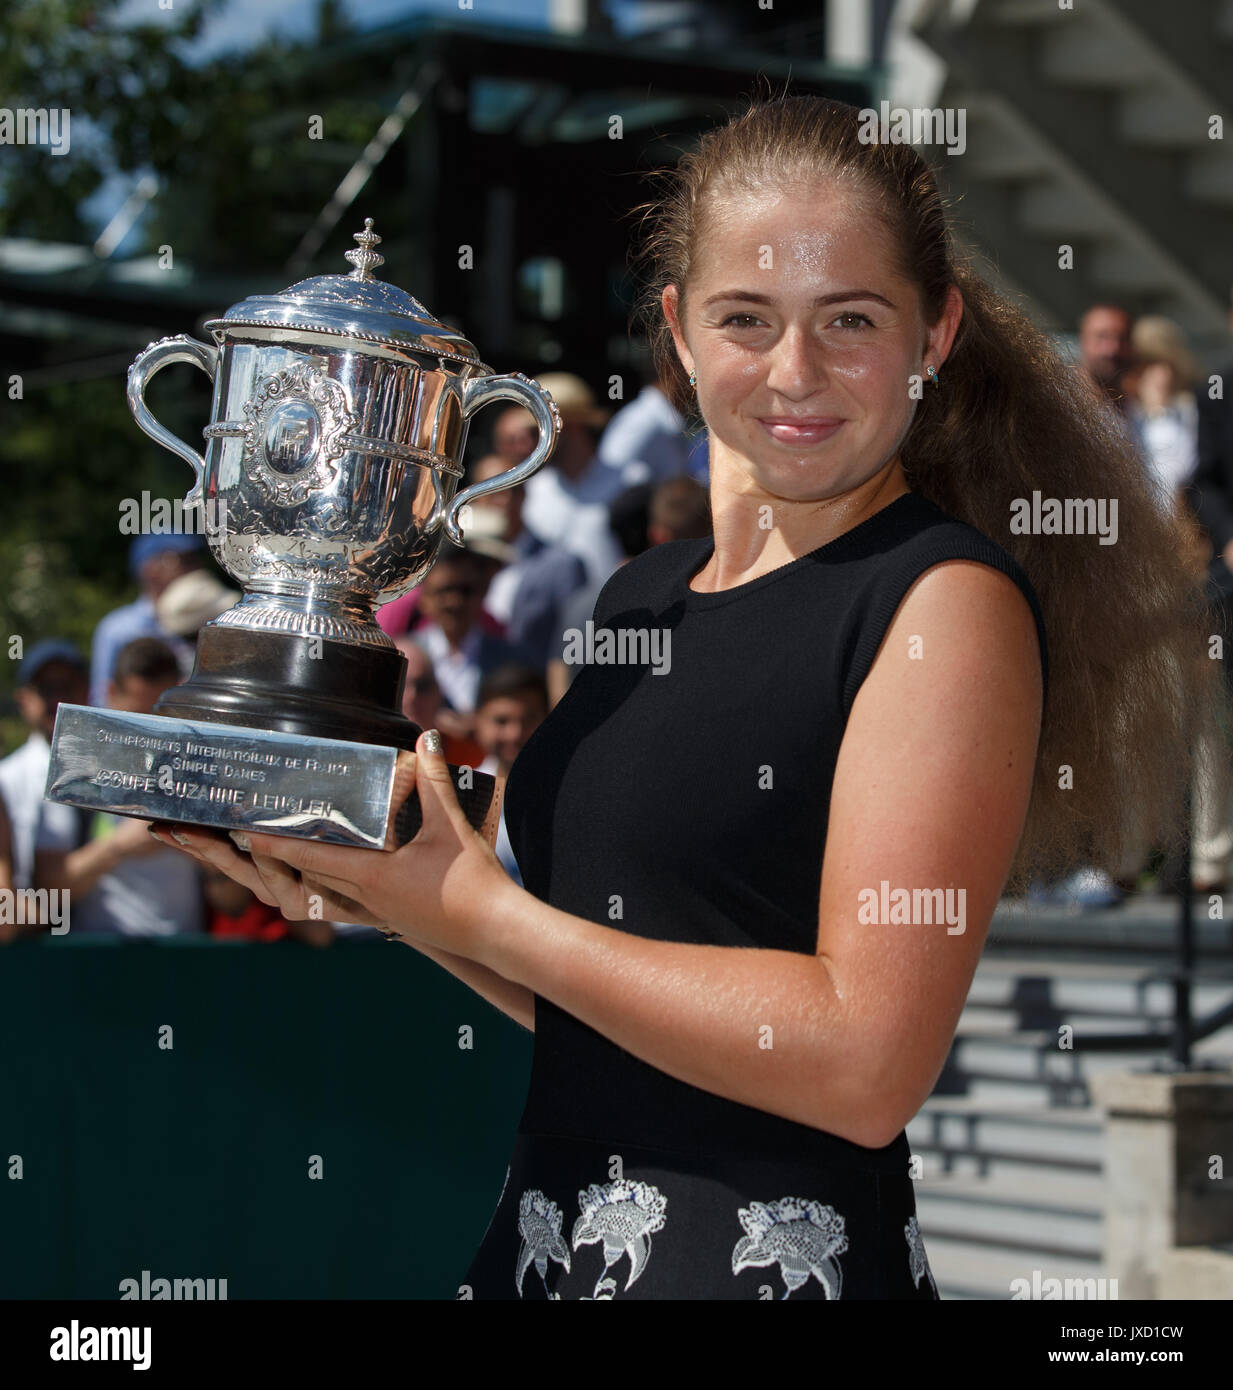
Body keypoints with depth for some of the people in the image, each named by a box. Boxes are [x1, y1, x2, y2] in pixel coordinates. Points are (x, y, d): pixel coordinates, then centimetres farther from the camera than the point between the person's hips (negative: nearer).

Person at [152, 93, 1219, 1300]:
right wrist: (382, 884, 0)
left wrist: (487, 915, -14)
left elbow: (865, 1061, -20)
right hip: (547, 1232, 7)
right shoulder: (644, 591, 10)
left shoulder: (950, 599, -11)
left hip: (777, 1257, -7)